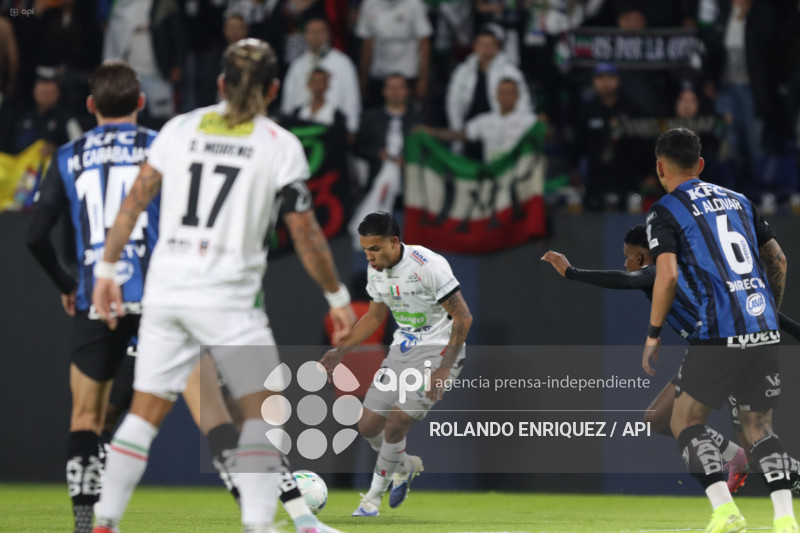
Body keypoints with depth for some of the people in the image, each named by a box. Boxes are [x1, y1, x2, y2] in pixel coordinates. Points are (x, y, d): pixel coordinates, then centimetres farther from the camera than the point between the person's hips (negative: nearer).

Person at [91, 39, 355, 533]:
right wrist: (337, 295, 10)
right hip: (227, 297, -4)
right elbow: (306, 234, 0)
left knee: (146, 411, 10)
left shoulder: (180, 128, 7)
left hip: (165, 289, 4)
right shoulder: (280, 145, -2)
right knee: (261, 408, 4)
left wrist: (107, 269, 13)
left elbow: (135, 200, 6)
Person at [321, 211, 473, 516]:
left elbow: (463, 318, -19)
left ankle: (374, 496, 1)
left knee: (396, 423, -18)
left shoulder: (428, 266, -23)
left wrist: (444, 369, -24)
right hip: (402, 350, 7)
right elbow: (375, 316, 18)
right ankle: (406, 466, 32)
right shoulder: (375, 270, 0)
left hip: (438, 350, -7)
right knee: (368, 425, 2)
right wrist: (341, 350, 8)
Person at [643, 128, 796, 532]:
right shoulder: (738, 200, 19)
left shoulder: (665, 211, 0)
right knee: (758, 427, 15)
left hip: (719, 333, -5)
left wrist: (653, 335, -3)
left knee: (685, 421, 9)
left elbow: (668, 275, -12)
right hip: (764, 330, 6)